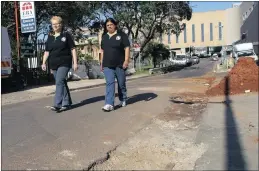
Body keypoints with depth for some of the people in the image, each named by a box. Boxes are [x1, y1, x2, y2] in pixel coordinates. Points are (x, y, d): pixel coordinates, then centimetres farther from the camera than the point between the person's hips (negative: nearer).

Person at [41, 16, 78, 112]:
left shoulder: (66, 35, 2)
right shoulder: (50, 37, 14)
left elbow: (73, 49, 0)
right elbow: (47, 51, 15)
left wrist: (75, 62, -7)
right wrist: (44, 63, 4)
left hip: (64, 63, -5)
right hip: (53, 64, 5)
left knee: (59, 82, -15)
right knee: (62, 83, 10)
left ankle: (57, 104, -15)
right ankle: (67, 103, 20)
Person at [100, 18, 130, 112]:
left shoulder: (121, 35, -1)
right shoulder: (104, 37, 14)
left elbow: (127, 48, -6)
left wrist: (126, 60, -15)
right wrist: (101, 63, 15)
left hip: (119, 64, -3)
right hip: (107, 65, 3)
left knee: (121, 83, 9)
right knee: (109, 83, -7)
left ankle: (123, 100, 29)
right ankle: (109, 104, -13)